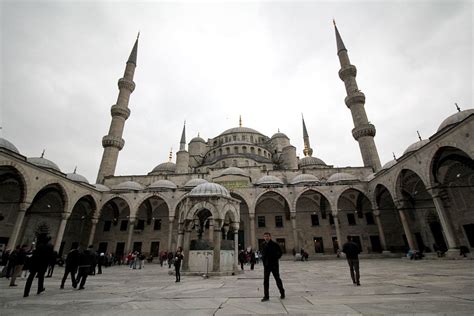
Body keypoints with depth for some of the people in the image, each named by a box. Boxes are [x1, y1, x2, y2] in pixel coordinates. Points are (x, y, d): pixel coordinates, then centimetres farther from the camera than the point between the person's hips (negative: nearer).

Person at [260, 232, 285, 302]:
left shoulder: (274, 244, -8)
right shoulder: (263, 245, 4)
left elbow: (280, 252, -1)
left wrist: (275, 259, -6)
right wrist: (263, 260, 5)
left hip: (274, 265, -3)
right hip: (266, 265, 3)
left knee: (277, 279, 10)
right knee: (265, 280, 2)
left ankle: (282, 293, 30)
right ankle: (266, 296, 11)